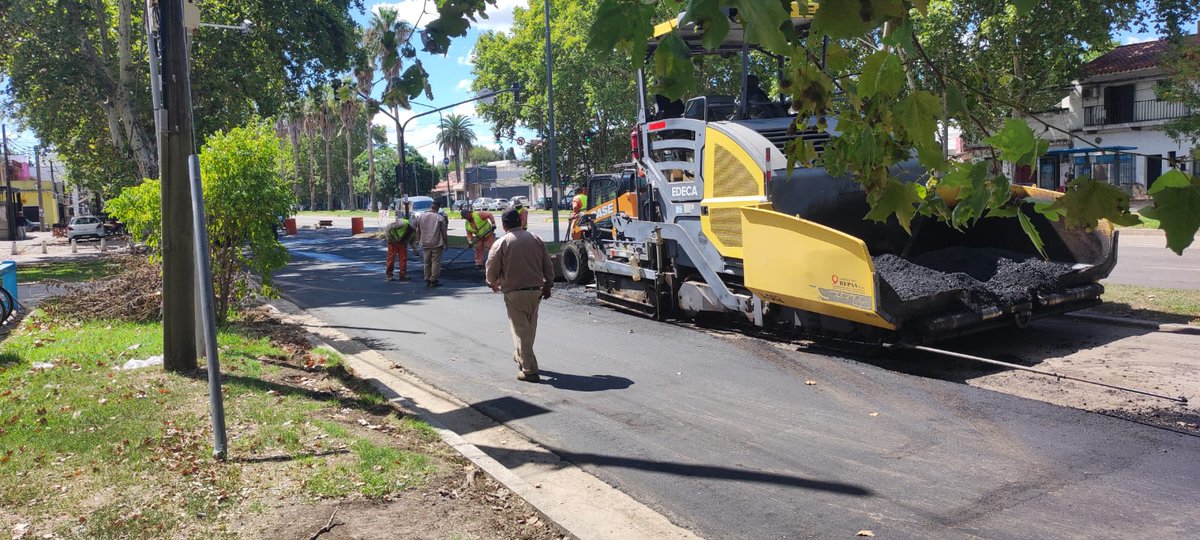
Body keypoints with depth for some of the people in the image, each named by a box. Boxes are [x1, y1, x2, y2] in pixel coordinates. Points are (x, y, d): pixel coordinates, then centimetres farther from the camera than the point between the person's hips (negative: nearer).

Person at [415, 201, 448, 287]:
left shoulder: (420, 217, 4)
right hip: (437, 244, -4)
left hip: (425, 244, 4)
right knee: (436, 262, 2)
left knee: (427, 262, 13)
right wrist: (446, 242, 6)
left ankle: (427, 280, 15)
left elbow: (418, 230, 12)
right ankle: (433, 280, 1)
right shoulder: (440, 217, -8)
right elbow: (444, 232, -5)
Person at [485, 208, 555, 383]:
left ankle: (529, 370, -3)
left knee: (520, 330, 0)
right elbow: (548, 265, 6)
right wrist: (548, 285, 19)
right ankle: (520, 357, 38)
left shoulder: (501, 243, -9)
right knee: (530, 327, 20)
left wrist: (493, 283, 17)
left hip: (514, 292, -4)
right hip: (535, 291, 4)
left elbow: (492, 269, -4)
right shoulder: (536, 240, 3)